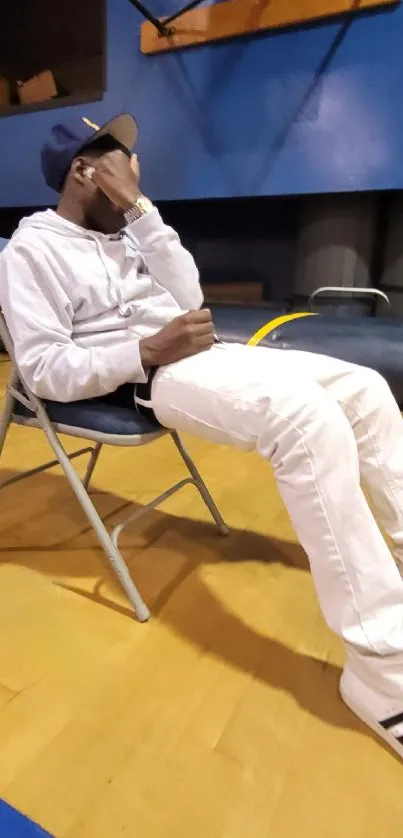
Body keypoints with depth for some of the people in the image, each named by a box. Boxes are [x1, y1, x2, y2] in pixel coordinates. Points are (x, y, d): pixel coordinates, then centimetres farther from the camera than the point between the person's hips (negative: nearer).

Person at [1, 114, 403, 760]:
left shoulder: (122, 232, 21)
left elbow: (187, 295, 9)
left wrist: (142, 211, 6)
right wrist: (149, 350, -20)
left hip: (204, 352, 8)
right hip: (148, 376, -8)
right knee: (310, 418, -33)